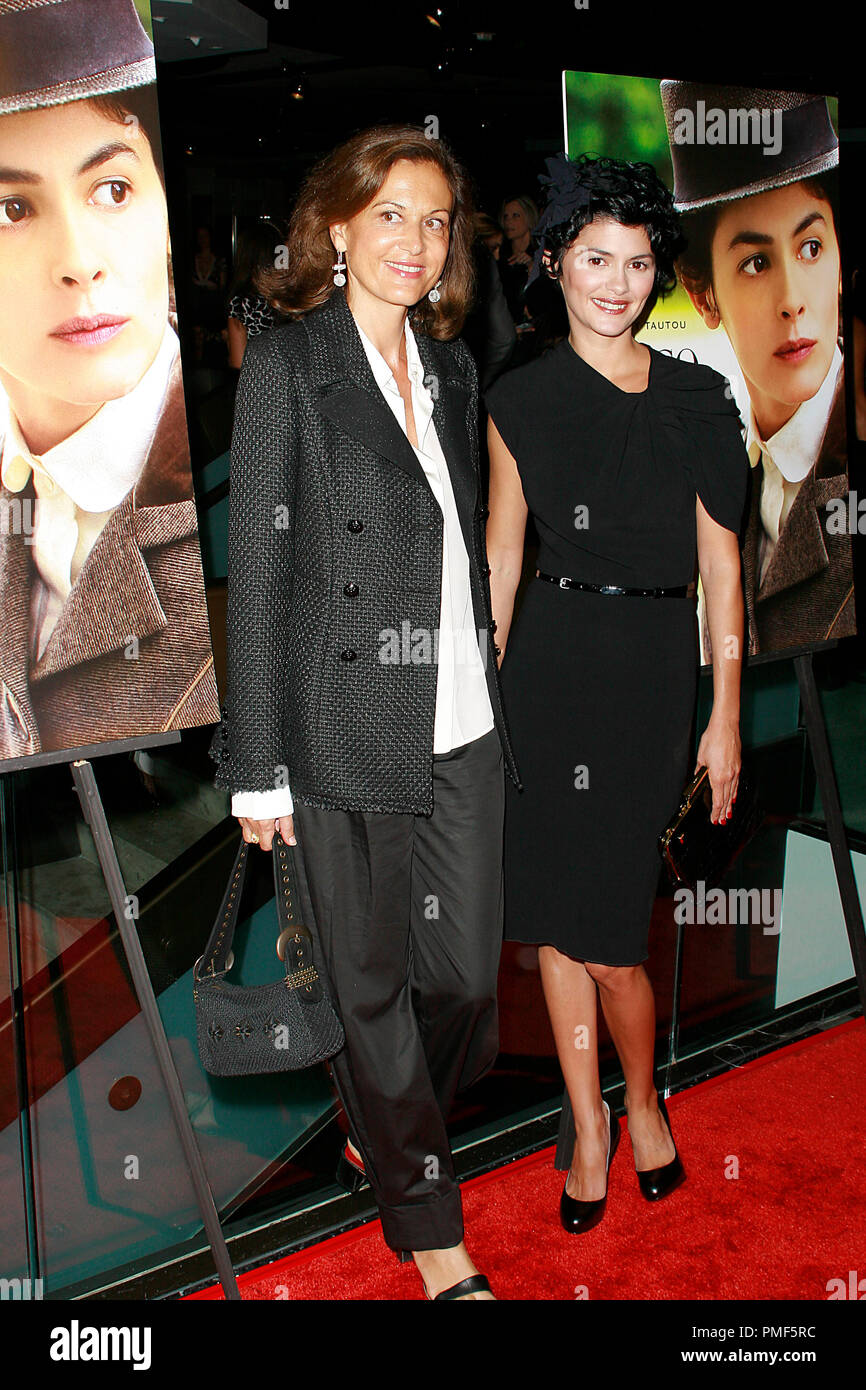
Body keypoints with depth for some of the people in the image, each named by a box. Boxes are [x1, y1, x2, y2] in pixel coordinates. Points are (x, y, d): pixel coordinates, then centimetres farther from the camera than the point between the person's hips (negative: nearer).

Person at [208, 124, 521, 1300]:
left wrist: (492, 696, 13)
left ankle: (381, 1138, 41)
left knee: (468, 971, 11)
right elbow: (257, 571, -8)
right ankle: (433, 1239, 28)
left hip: (464, 727, 6)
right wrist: (259, 765, -9)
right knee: (375, 981, 9)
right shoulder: (285, 366, -7)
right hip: (349, 730, -5)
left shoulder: (451, 366, 11)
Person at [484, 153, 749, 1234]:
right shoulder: (521, 401, 5)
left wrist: (726, 713, 0)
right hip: (551, 659, 1)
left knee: (604, 922, -2)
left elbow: (718, 562, 3)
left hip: (657, 660, -1)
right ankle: (589, 1123, 27)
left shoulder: (695, 401, 4)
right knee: (557, 910, 8)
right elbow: (502, 554, 7)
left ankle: (641, 1098, 27)